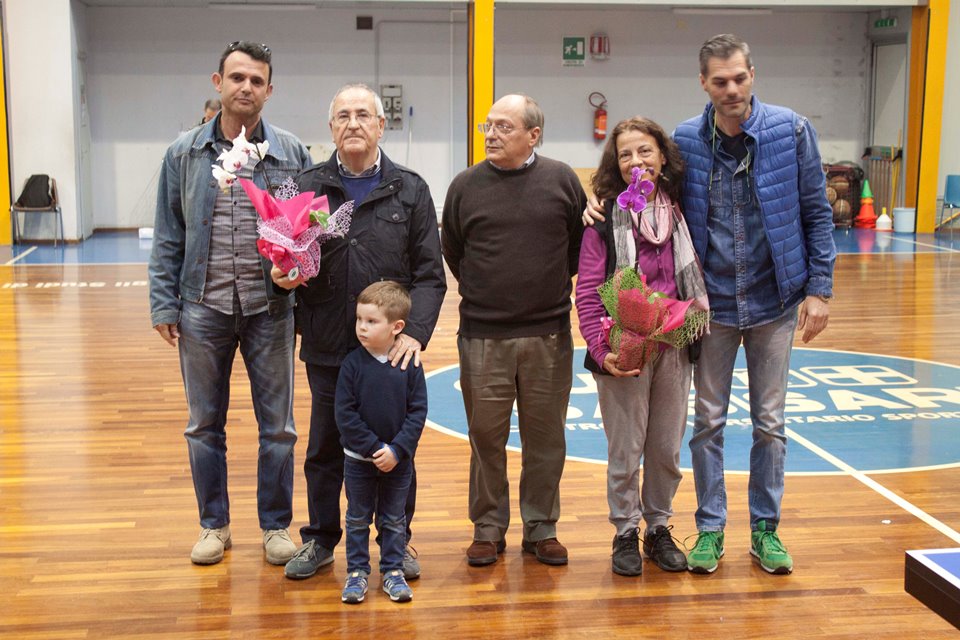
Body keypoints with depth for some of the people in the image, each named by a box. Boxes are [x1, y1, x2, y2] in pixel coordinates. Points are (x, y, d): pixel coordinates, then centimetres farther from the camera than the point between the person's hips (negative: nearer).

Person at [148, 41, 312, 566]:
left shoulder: (291, 153, -1)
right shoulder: (185, 153, 1)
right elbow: (168, 237, 3)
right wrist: (163, 303, 0)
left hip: (269, 309, -1)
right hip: (203, 309, 1)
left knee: (277, 427, 8)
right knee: (204, 425, 12)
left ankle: (276, 526, 24)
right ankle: (214, 525, 28)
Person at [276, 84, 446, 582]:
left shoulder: (410, 190, 3)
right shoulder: (306, 186, 5)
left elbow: (429, 274, 0)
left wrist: (415, 333, -12)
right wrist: (281, 274, -14)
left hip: (392, 349, -1)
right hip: (327, 348, 1)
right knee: (324, 448, 12)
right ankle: (320, 539, 29)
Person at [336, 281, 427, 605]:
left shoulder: (409, 365, -8)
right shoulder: (353, 364, -10)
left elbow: (418, 411, -7)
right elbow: (345, 414, -11)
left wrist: (396, 450, -16)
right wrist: (373, 448, -16)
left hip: (398, 460, 0)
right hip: (359, 459, 0)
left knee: (394, 520, 13)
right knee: (358, 519, 11)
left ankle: (393, 571, 25)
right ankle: (357, 572, 24)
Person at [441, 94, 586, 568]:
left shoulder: (561, 180, 2)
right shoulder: (467, 185, 3)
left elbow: (582, 243, 12)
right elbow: (451, 251, 13)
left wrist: (553, 285, 11)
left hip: (549, 335, 0)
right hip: (483, 335, 0)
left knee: (545, 437, 9)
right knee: (486, 435, 6)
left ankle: (541, 528, 23)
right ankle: (488, 529, 20)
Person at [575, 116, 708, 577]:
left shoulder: (681, 213, 6)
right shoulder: (605, 219, -5)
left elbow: (696, 278, 17)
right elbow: (587, 291, -8)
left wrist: (697, 312, -1)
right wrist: (600, 348, -17)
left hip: (674, 348, 4)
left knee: (667, 448, 13)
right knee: (625, 451, 6)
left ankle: (659, 528, 29)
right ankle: (626, 532, 22)